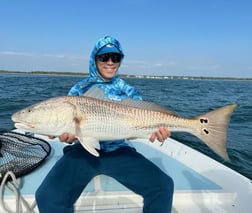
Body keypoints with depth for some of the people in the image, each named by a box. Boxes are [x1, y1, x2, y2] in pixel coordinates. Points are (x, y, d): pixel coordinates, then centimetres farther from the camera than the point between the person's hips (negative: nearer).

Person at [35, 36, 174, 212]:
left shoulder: (129, 91, 9)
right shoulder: (80, 89, 6)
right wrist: (67, 135, -22)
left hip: (119, 151, 1)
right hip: (84, 151, -1)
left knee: (164, 186, -16)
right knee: (49, 196, -25)